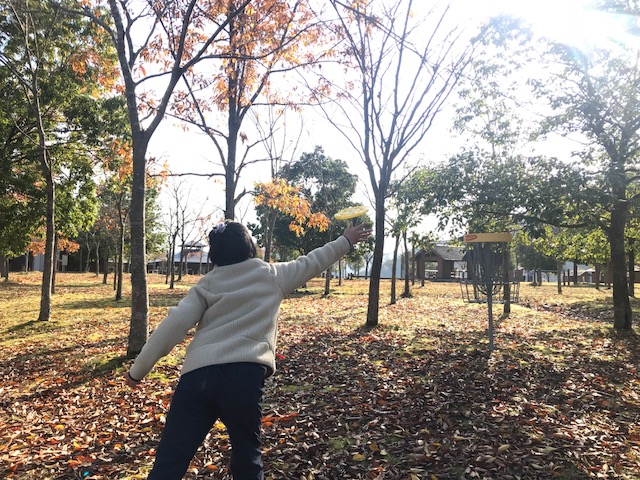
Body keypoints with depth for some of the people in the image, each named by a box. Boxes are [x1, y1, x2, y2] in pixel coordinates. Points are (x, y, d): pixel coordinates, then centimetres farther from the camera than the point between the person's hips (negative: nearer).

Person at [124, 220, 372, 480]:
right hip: (244, 376, -1)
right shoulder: (272, 275, 11)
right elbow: (311, 262, 24)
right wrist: (345, 241, 39)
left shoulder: (206, 284, 13)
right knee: (247, 459, 19)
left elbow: (174, 324, 2)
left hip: (197, 376, 1)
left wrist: (138, 369, 8)